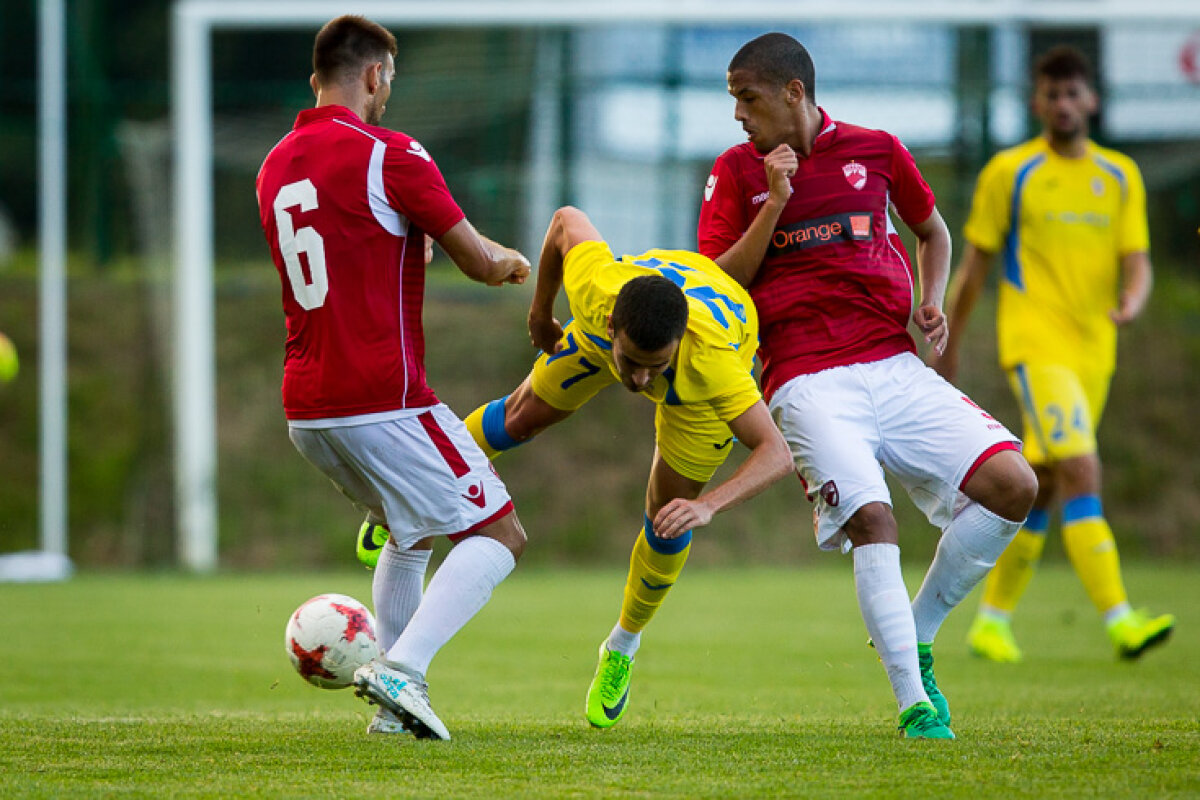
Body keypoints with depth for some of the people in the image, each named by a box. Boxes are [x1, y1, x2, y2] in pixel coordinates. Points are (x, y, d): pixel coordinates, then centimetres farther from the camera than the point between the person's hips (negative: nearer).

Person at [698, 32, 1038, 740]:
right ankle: (914, 704, -18)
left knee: (1013, 486, -12)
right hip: (808, 382, -3)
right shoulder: (738, 170, 7)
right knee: (872, 520, -24)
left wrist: (931, 304, 8)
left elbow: (934, 232, 26)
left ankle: (916, 636, 4)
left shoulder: (876, 151, 10)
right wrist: (774, 203, -8)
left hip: (894, 364, 3)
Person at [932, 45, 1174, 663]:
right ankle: (1120, 620, -28)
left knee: (1042, 489, 11)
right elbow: (975, 264, 5)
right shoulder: (1009, 173, 0)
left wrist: (1133, 300, -17)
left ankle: (992, 620, 24)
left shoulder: (1120, 176, 10)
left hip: (1094, 350, 5)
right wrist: (949, 343, 8)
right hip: (1034, 342, -5)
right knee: (1082, 473, -19)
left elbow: (1137, 260, 6)